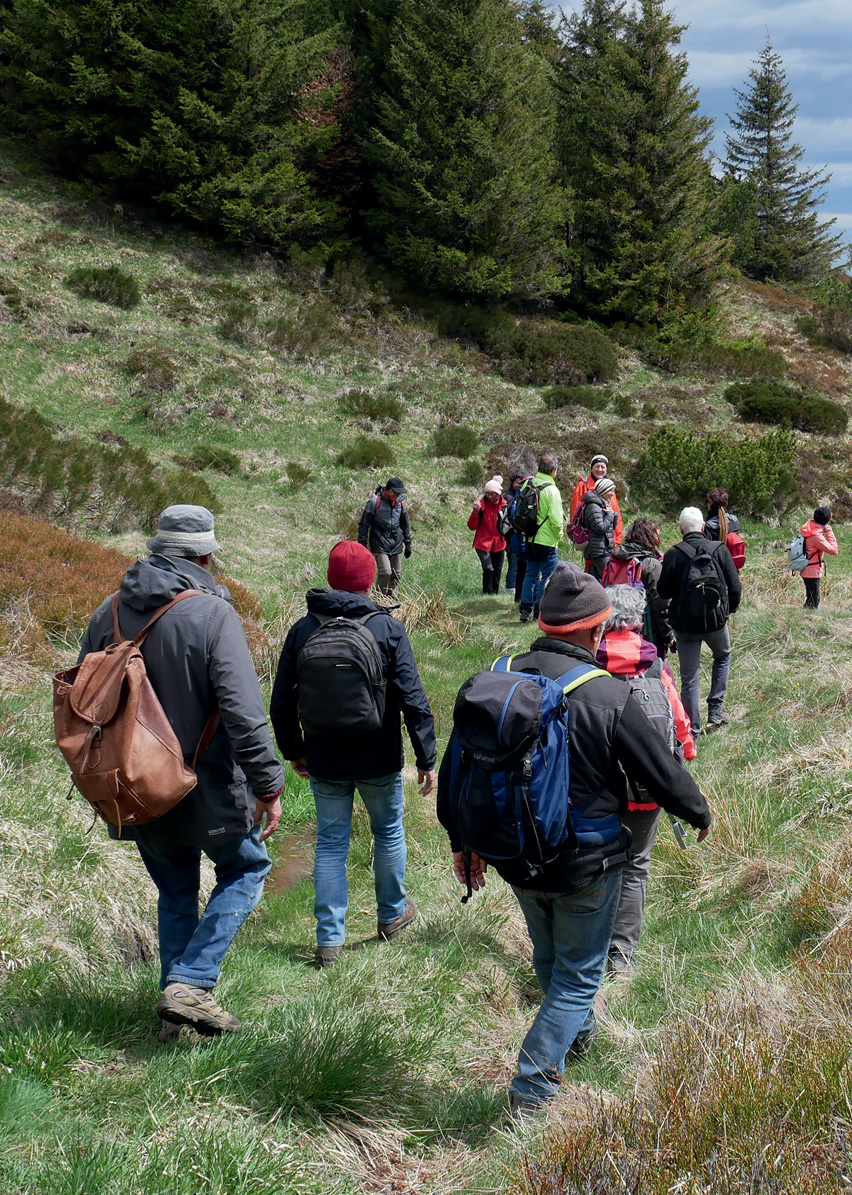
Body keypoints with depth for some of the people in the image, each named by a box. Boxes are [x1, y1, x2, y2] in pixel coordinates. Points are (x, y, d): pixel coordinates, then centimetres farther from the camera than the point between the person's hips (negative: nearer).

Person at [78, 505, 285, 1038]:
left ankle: (178, 1011, 23)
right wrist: (268, 786, -15)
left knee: (176, 892, 21)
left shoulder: (109, 611, 2)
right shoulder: (212, 614, -17)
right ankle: (191, 984, 2)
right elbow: (244, 713, -22)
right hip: (207, 789, -5)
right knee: (246, 868, 16)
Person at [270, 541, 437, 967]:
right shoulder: (388, 629, -11)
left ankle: (329, 939, 9)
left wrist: (293, 751, 17)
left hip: (324, 763, 1)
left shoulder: (303, 629, -4)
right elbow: (413, 700, -12)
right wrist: (426, 757, -3)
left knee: (331, 841, 10)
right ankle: (392, 914, 36)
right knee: (388, 832, 19)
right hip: (379, 760, -1)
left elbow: (282, 703, 2)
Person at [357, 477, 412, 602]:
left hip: (396, 545, 5)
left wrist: (408, 544, 21)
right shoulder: (375, 502, -8)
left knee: (396, 575, 4)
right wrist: (362, 545, -5)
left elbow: (405, 525, 22)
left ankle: (393, 600, 12)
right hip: (380, 545, -5)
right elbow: (364, 525, -3)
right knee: (385, 572, -16)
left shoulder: (400, 503, 9)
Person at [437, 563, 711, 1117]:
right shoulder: (610, 697, -22)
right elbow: (664, 774, -11)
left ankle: (577, 1029, 53)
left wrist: (463, 842, 14)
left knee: (549, 955, 28)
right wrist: (699, 812, 10)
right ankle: (534, 1083, 10)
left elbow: (455, 768, 1)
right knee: (579, 972, 14)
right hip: (587, 864, -5)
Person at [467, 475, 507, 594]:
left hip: (498, 543, 3)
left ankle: (495, 594, 23)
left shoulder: (504, 505, -2)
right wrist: (475, 512, -23)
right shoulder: (482, 504, -7)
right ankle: (488, 594, -10)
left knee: (497, 571, 9)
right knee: (488, 569, -18)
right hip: (483, 543, -3)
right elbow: (472, 526, -9)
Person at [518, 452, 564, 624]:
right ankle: (540, 611, 8)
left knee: (531, 573, 16)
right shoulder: (551, 490, -18)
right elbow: (556, 519, -19)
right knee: (547, 576, 5)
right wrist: (559, 535, -1)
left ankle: (526, 609, 18)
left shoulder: (527, 485, 1)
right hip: (547, 541, -7)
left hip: (530, 538, 7)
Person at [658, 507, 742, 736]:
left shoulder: (673, 554, -10)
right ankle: (715, 709, 23)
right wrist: (729, 609, 14)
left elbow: (663, 592, -5)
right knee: (723, 657, 29)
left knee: (688, 678, 7)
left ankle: (692, 729, 9)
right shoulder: (719, 550, -6)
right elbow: (735, 587, -4)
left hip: (684, 623, -1)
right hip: (716, 620, 1)